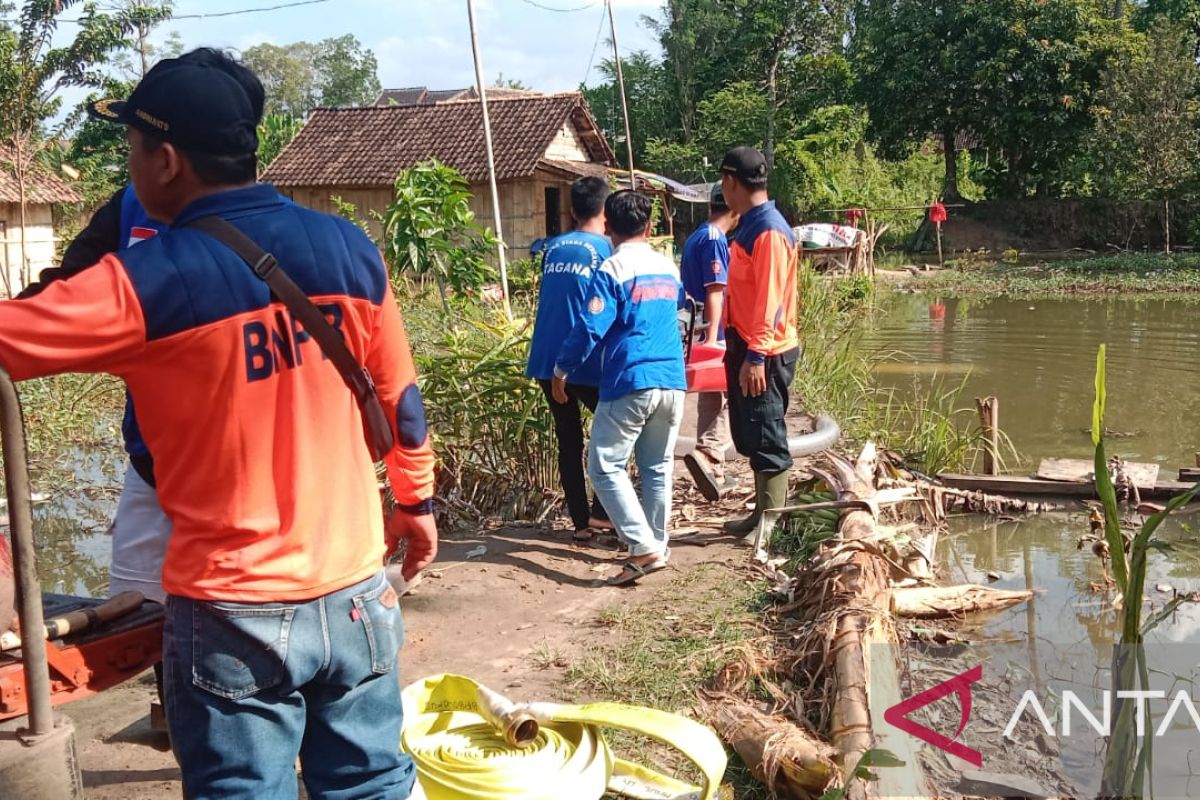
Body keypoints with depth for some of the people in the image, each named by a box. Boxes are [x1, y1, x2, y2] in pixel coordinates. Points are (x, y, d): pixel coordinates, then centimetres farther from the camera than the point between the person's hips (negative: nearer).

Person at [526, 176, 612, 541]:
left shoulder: (553, 248, 12)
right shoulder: (606, 249, -3)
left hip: (547, 360, 5)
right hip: (585, 360, -5)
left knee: (568, 441, 11)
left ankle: (580, 520, 14)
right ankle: (601, 510, 6)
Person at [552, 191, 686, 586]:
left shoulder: (612, 270, -8)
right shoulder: (668, 267, 12)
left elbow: (590, 328, -13)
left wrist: (562, 369, -1)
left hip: (630, 383, -6)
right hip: (672, 382, 6)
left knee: (605, 467, 0)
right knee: (658, 468, 14)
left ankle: (643, 548, -9)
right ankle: (657, 546, 20)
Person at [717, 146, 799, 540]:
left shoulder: (768, 230, -16)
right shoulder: (750, 226, 14)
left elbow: (770, 300, -21)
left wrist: (756, 356, -23)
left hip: (763, 355, -10)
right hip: (746, 348, 10)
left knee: (766, 440, -2)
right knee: (749, 437, 15)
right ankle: (762, 514, 25)